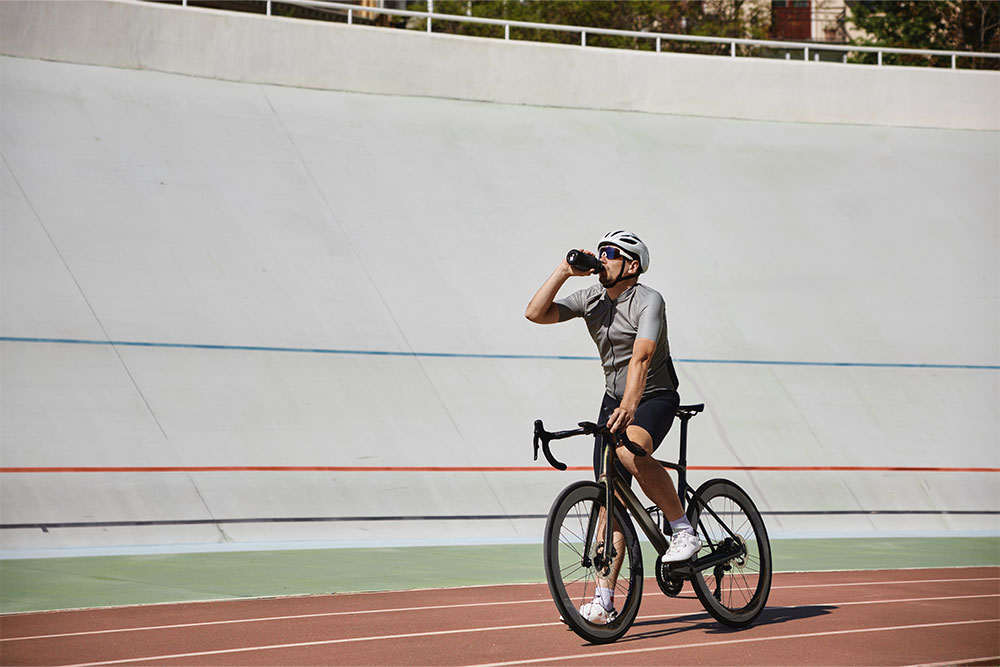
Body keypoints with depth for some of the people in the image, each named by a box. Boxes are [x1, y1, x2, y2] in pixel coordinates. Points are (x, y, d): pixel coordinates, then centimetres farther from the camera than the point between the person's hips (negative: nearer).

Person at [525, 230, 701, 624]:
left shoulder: (648, 301, -17)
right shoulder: (591, 298, 2)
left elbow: (641, 356, -32)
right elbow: (535, 313, -5)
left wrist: (628, 407, -45)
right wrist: (564, 271, -12)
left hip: (655, 398, -5)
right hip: (614, 400, 6)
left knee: (630, 451, -38)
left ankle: (683, 529, -20)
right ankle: (604, 599, -2)